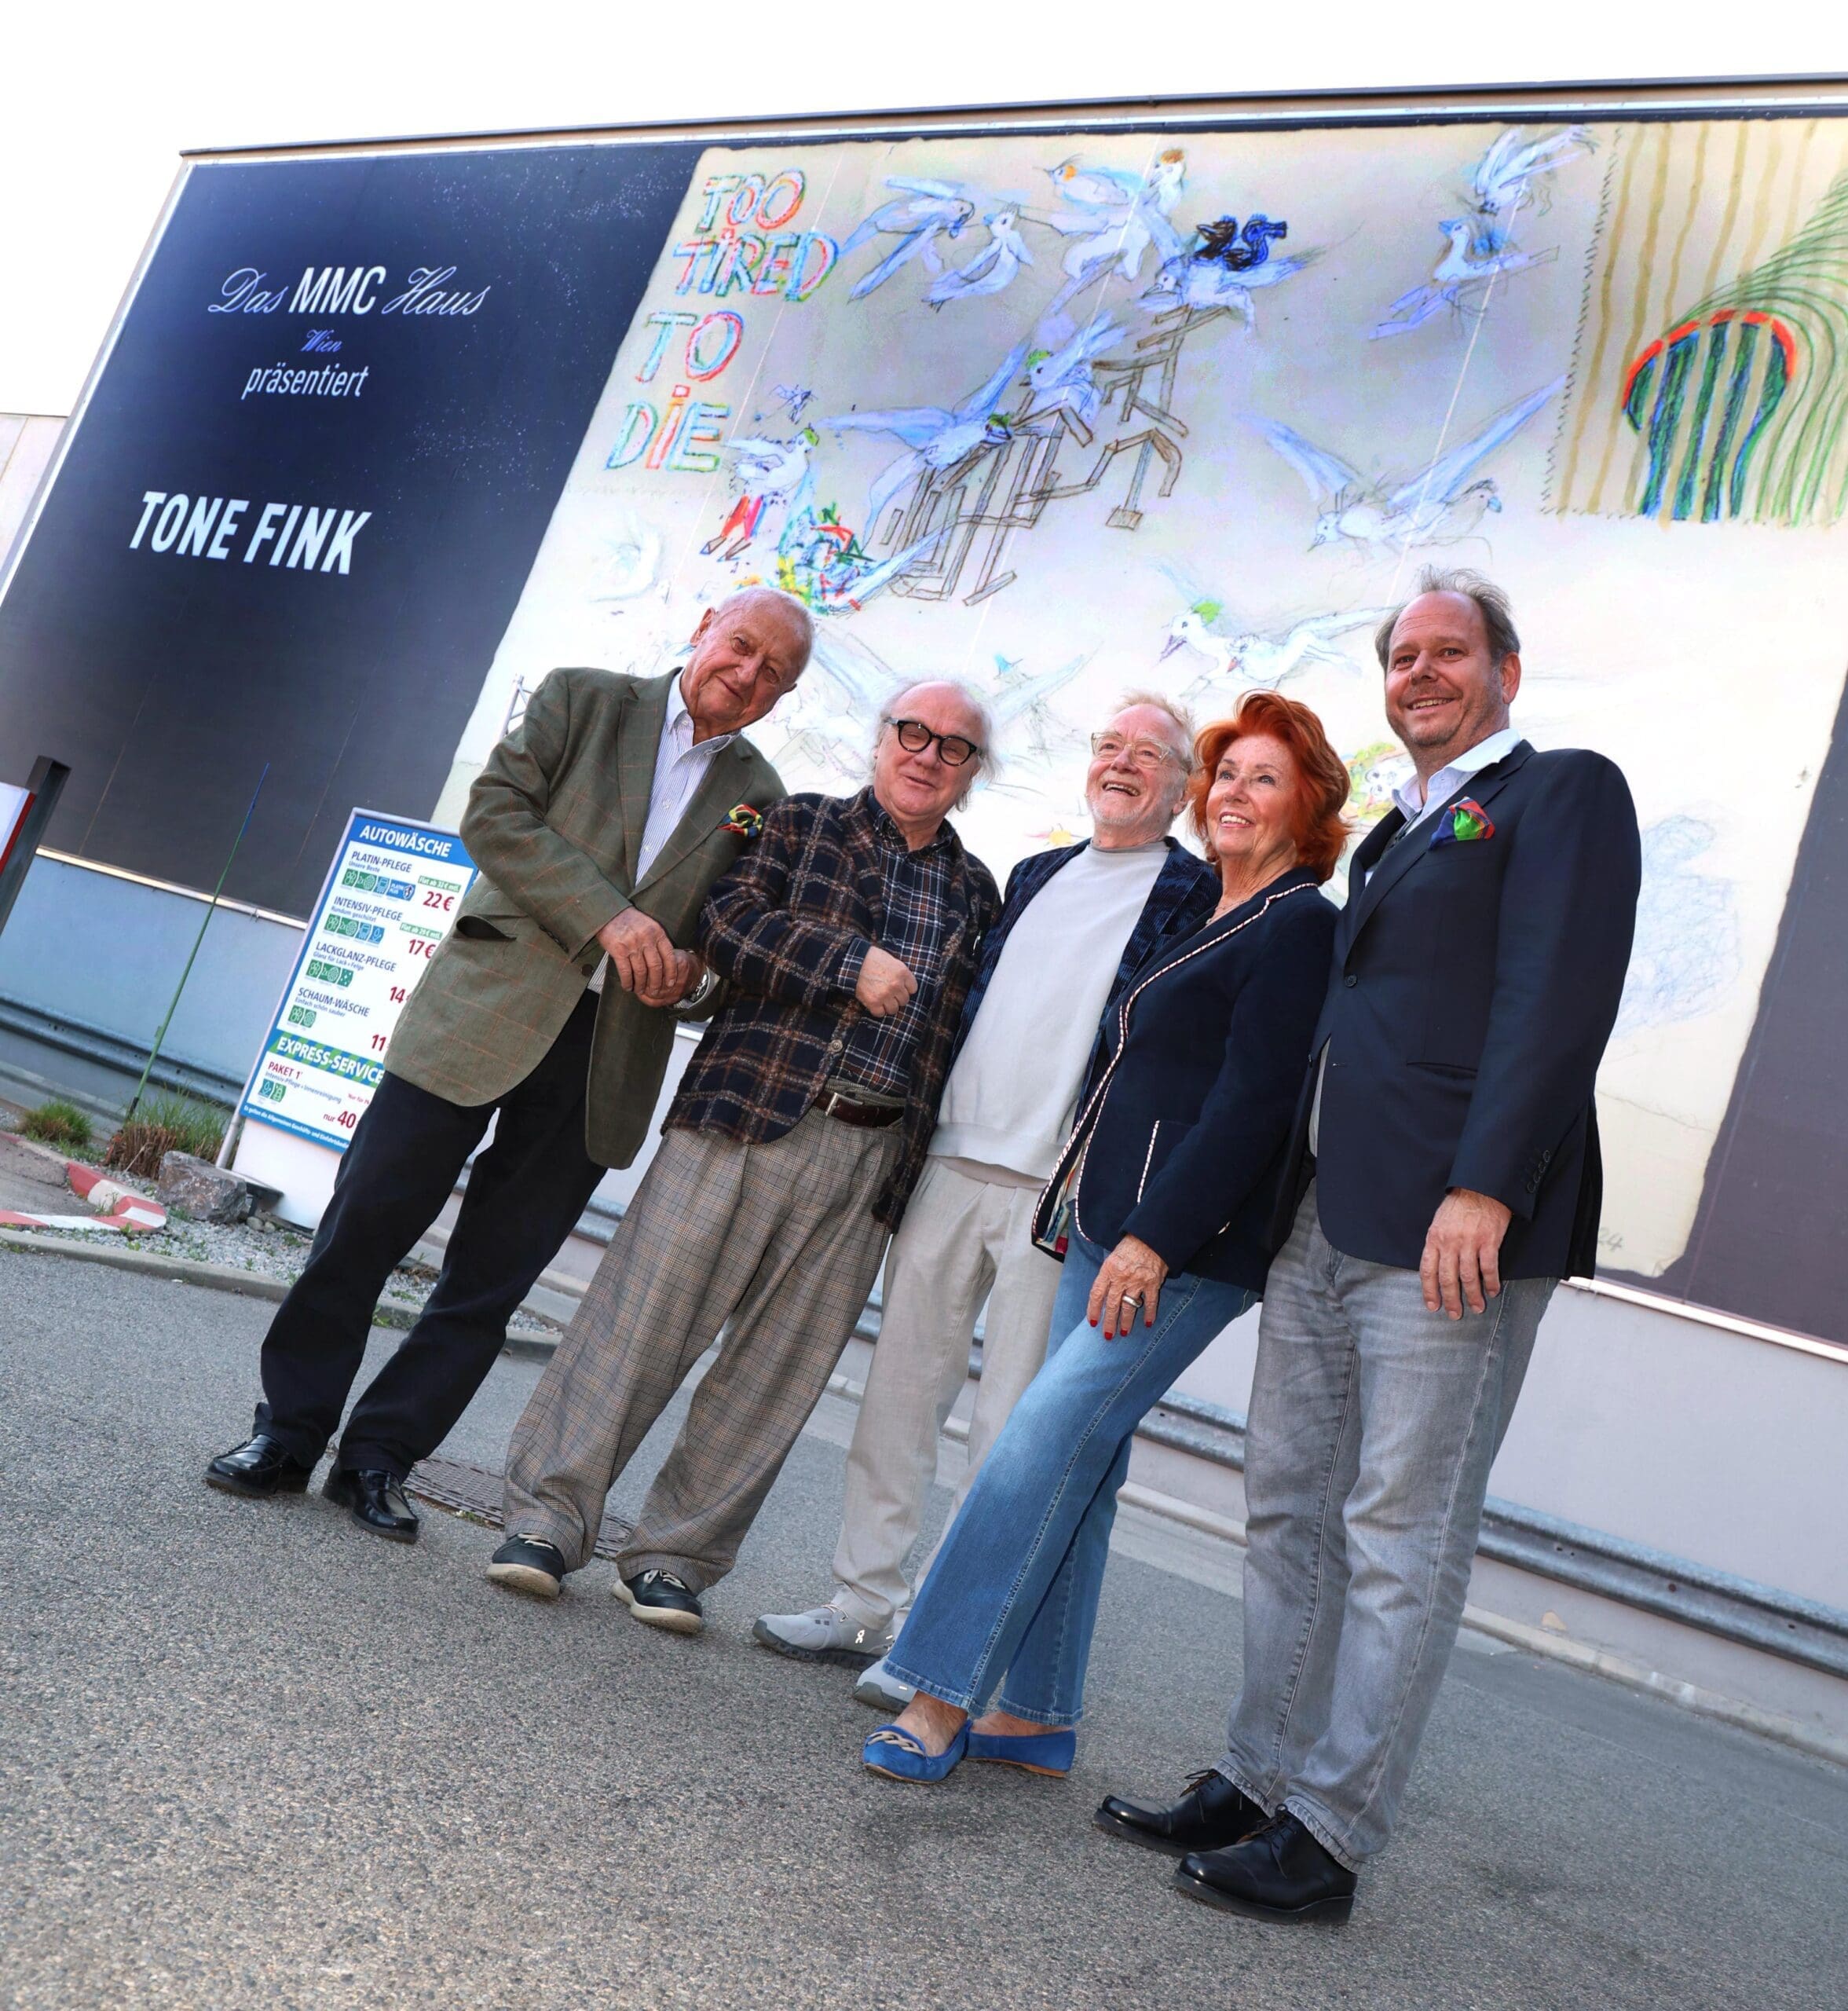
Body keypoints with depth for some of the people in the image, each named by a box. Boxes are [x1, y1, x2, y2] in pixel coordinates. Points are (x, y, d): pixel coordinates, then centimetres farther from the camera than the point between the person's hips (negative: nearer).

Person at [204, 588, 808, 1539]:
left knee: (489, 1282, 5)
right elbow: (495, 812, -5)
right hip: (487, 1008, -2)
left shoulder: (760, 798, 13)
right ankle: (287, 1432, 18)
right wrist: (606, 918, -15)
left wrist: (688, 971, -6)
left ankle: (378, 1458, 19)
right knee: (365, 1223, 2)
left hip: (606, 1057, 2)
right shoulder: (582, 701, 6)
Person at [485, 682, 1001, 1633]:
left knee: (776, 1369, 4)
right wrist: (850, 964, -12)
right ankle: (549, 1515, 8)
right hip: (746, 1117, -2)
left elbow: (970, 1037, 15)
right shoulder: (800, 825, 12)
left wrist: (925, 1176, 5)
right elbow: (730, 922, -4)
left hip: (872, 1158, 3)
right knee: (642, 1314, -4)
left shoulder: (977, 894, 19)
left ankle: (674, 1555, 15)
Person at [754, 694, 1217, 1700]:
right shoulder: (1035, 875, 18)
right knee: (901, 1383, 9)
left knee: (1011, 1424, -1)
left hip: (1062, 1192, -6)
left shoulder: (1200, 895, 0)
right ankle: (867, 1599, 20)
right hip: (951, 1163, 6)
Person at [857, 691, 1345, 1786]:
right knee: (1075, 1464, 9)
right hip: (1111, 1228, 9)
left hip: (1185, 1247, -9)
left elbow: (1251, 1104, -17)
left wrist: (1155, 1238, -21)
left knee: (1040, 1448, -13)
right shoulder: (1212, 921, 20)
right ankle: (1036, 1716, 17)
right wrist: (1090, 1211, 17)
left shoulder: (1299, 925, -8)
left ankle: (943, 1698, -4)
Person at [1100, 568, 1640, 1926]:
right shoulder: (1398, 834, 25)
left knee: (1400, 1541, -2)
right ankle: (1259, 1786, 23)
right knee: (1292, 1513, 12)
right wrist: (1283, 1192, 16)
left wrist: (1482, 1189, -22)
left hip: (1448, 1228, -8)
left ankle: (1327, 1839, 6)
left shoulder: (1564, 793, 0)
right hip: (1323, 1222, 9)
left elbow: (1557, 998, -13)